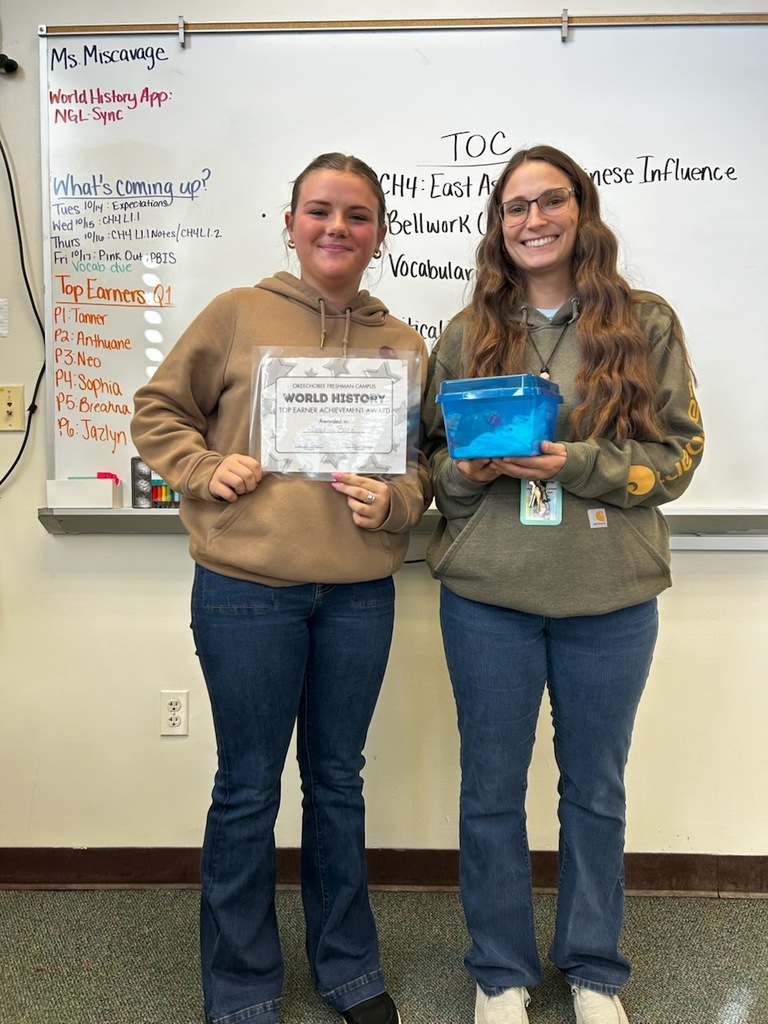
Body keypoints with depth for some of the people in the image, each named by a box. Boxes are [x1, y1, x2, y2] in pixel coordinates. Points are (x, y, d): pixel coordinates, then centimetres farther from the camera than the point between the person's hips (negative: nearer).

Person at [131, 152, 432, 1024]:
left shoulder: (402, 344, 7)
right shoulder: (237, 315, 0)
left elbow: (427, 462, 11)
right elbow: (158, 408, 7)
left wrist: (391, 501, -9)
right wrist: (206, 470, -9)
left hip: (359, 595, 3)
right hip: (245, 591, -2)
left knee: (337, 781, 17)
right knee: (248, 787, 10)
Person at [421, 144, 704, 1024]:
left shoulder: (645, 324, 1)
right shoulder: (467, 333, 5)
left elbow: (677, 453, -3)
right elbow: (432, 456, 7)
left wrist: (576, 463, -18)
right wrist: (474, 466, -15)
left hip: (610, 599, 0)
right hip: (486, 597, 1)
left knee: (595, 789, 15)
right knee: (491, 790, 11)